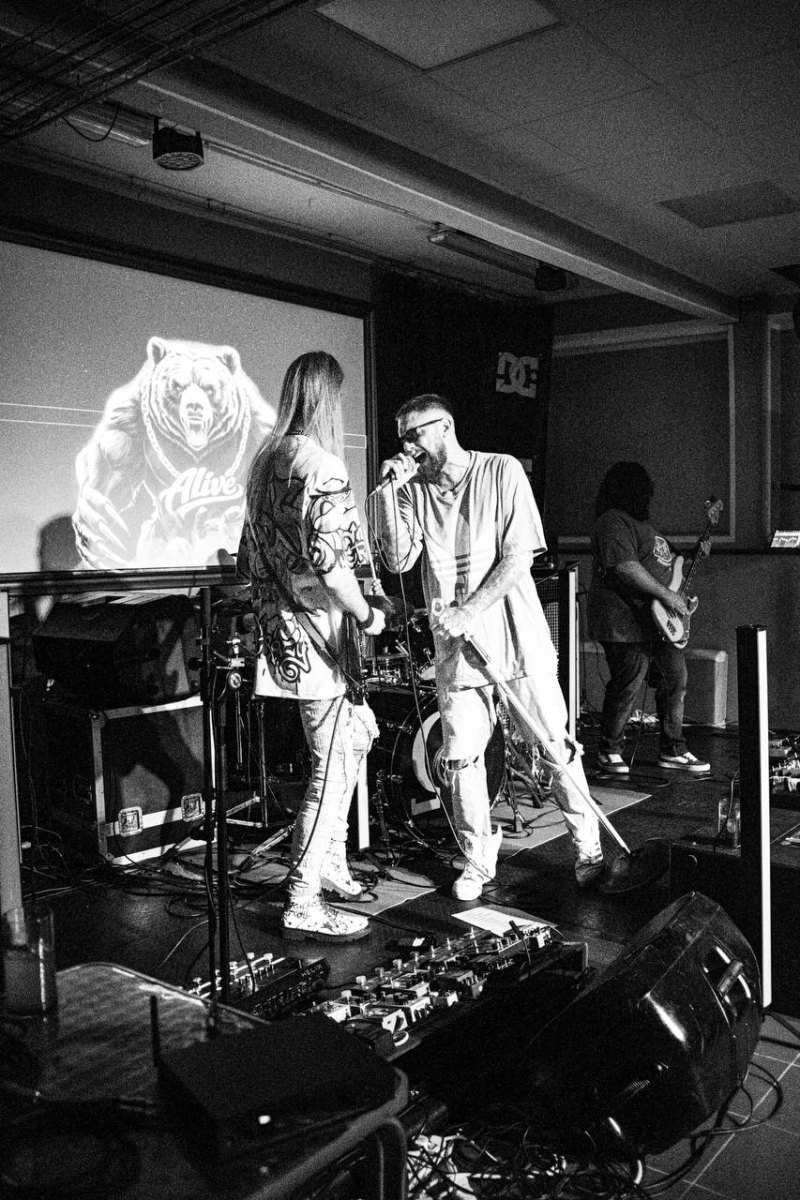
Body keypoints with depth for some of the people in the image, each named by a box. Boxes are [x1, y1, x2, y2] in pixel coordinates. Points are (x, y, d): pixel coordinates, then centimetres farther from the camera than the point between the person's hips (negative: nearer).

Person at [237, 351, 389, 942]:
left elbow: (250, 560, 16)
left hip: (282, 627, 9)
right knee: (333, 765, 0)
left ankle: (330, 862, 32)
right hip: (318, 635, -9)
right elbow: (328, 560, -25)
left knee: (359, 733, 22)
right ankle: (304, 903, 9)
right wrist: (367, 614, -11)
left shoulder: (267, 460, 11)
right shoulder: (321, 466, -15)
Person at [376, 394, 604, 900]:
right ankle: (478, 859, 22)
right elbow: (398, 561, -4)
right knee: (461, 755, 4)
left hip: (517, 634, -3)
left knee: (555, 743, 2)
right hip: (454, 645, 3)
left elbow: (519, 556, -9)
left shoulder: (502, 471, -3)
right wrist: (388, 492, -11)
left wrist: (470, 611, -15)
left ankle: (589, 848, 18)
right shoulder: (412, 488, 6)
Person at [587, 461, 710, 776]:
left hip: (659, 622, 11)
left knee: (675, 680, 11)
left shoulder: (640, 522, 22)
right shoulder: (613, 523, -13)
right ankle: (609, 751, 12)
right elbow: (624, 566, -25)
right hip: (627, 622, -11)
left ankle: (672, 750, 22)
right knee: (627, 688, -5)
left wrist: (692, 554, 18)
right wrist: (666, 595, -22)